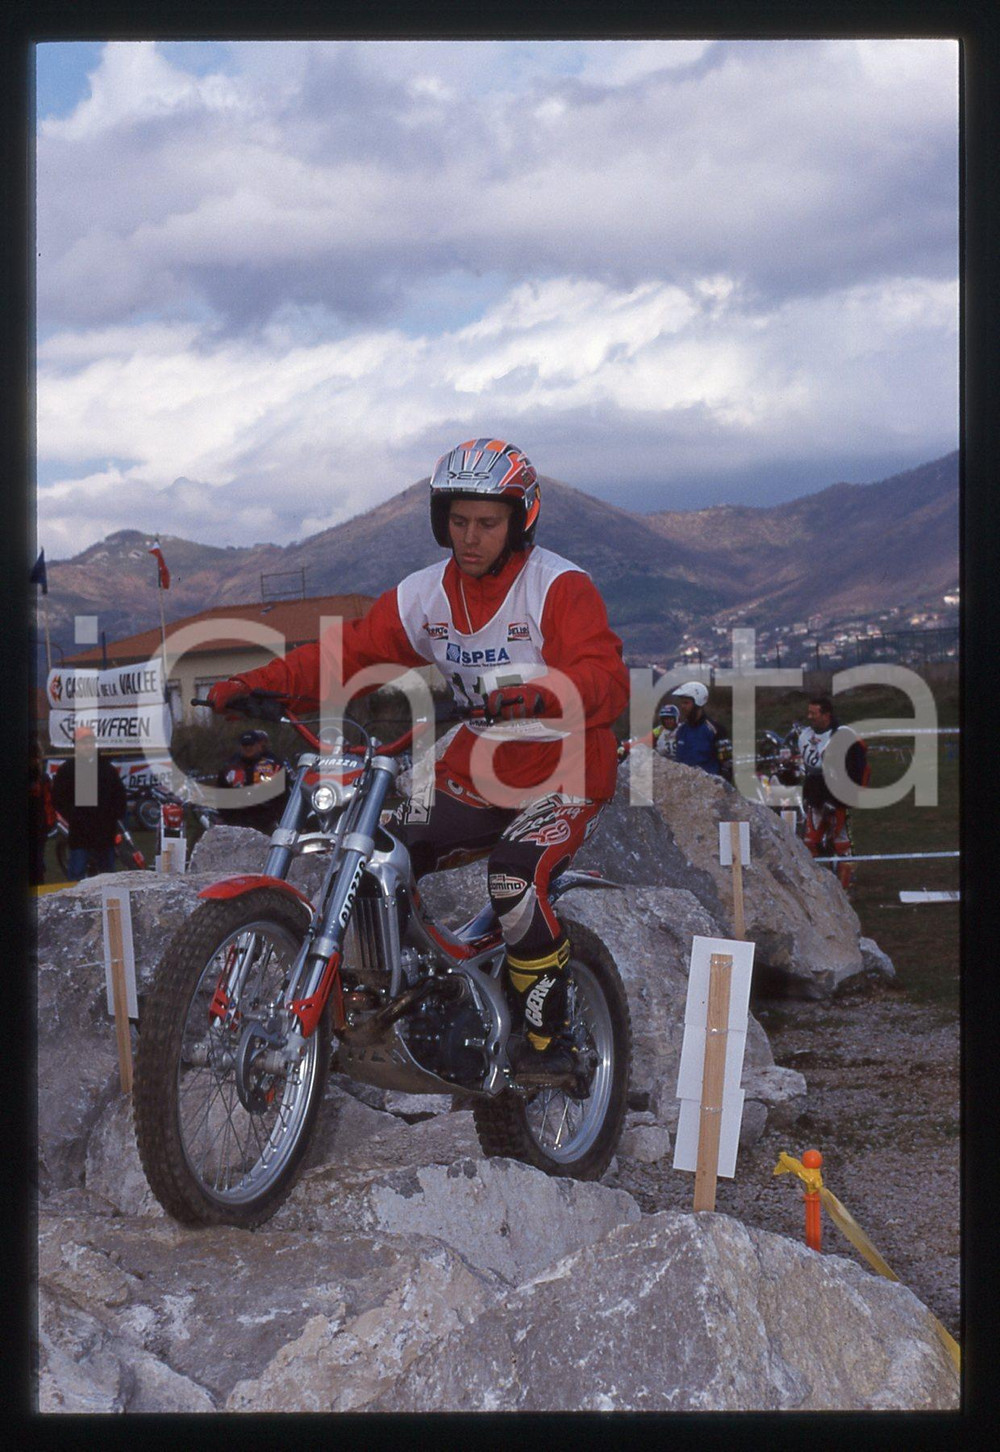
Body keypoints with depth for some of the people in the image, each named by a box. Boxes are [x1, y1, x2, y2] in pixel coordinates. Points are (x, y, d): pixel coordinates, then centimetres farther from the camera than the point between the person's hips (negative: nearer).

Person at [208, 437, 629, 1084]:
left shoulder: (561, 586, -13)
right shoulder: (426, 594, 5)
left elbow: (608, 681, -26)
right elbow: (351, 650, 2)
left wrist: (542, 695, -48)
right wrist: (257, 683, -13)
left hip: (564, 775, -6)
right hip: (476, 777, 6)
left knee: (515, 883, -29)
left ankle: (550, 1038, -12)